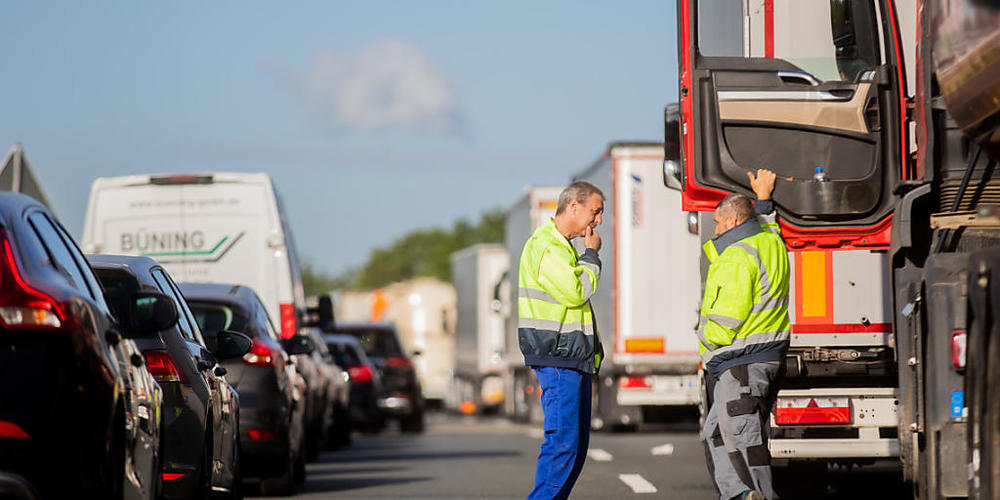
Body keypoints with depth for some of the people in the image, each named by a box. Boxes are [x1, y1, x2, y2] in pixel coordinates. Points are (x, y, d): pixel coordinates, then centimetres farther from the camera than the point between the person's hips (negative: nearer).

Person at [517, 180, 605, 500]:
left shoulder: (562, 246, 22)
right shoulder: (545, 245, -12)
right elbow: (576, 292, -20)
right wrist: (591, 255, -7)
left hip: (574, 358, 10)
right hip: (557, 357, -10)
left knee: (576, 442, 8)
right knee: (563, 439, -15)